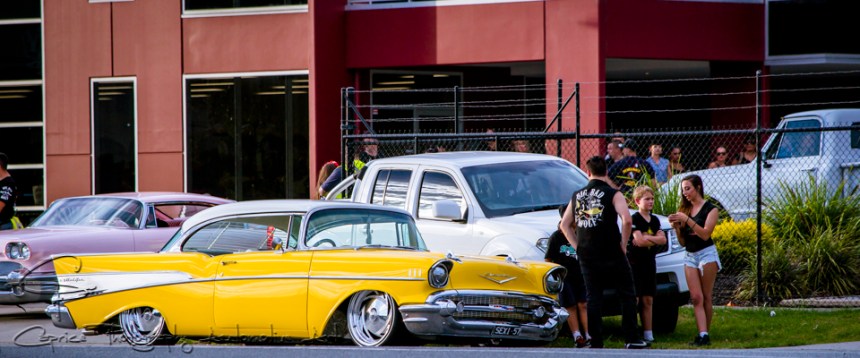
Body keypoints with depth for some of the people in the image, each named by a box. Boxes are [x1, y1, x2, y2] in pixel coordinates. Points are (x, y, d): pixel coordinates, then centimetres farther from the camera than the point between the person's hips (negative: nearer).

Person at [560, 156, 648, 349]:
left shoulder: (577, 196, 10)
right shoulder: (613, 194, -6)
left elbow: (565, 225, 14)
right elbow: (626, 220, -19)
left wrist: (578, 246, 14)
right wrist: (623, 244, -6)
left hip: (587, 257, 4)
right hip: (612, 254, -4)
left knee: (593, 299, 7)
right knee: (627, 296, 6)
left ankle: (596, 343, 4)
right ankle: (631, 339, 2)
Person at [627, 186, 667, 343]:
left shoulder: (654, 220, 13)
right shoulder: (635, 219, -7)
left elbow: (663, 240, 1)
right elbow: (639, 241, -18)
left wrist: (646, 238, -12)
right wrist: (655, 238, -5)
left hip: (649, 263, 7)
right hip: (634, 263, -7)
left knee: (648, 300, 8)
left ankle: (648, 334, 11)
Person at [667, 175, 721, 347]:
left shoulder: (710, 209, -2)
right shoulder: (684, 210, 11)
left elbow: (705, 234, -16)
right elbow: (682, 241, 12)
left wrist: (687, 220, -21)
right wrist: (676, 226, -6)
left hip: (706, 253, -4)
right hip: (690, 255, 4)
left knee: (706, 297, -2)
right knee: (696, 298, -7)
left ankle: (705, 334, 2)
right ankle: (702, 334, -15)